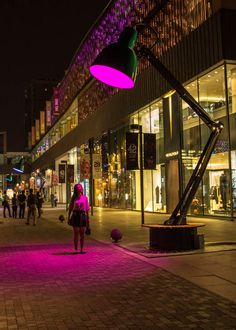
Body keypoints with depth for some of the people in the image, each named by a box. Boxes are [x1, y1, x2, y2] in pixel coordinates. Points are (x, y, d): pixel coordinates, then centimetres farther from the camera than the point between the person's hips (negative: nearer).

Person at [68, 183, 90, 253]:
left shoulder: (85, 197, 5)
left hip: (82, 215, 1)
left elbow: (87, 208, 8)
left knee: (82, 234, 4)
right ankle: (76, 249, 10)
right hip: (75, 215, -1)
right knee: (76, 233, 1)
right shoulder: (73, 198, 3)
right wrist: (68, 218, 3)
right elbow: (70, 208, 6)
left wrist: (88, 218, 9)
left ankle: (82, 249, 13)